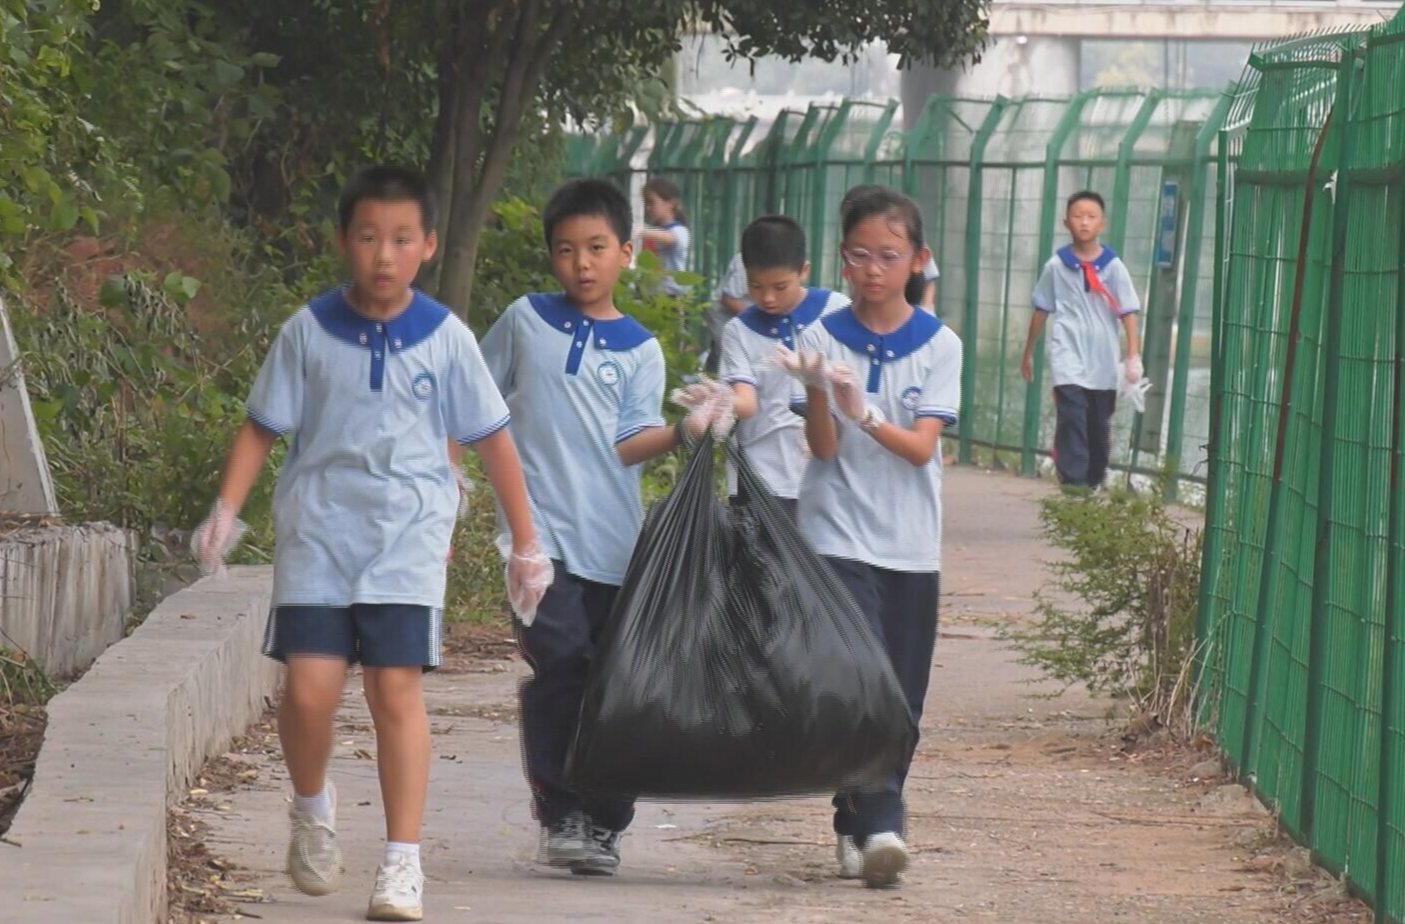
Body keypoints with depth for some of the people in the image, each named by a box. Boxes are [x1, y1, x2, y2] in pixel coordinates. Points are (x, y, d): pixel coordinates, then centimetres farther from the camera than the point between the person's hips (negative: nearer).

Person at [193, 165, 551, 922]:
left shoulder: (445, 339, -1)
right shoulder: (310, 332, 0)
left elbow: (492, 439, 7)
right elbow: (263, 426, 7)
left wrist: (525, 544, 9)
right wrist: (227, 510, -6)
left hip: (407, 538, 0)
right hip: (318, 528, 0)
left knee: (397, 688, -9)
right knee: (310, 686, -10)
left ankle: (403, 862, -1)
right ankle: (312, 809, 20)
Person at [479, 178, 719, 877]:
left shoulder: (639, 350, 8)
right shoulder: (525, 322, 8)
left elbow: (627, 445, -2)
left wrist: (685, 431, -18)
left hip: (615, 542, 2)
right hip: (542, 531, -2)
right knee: (562, 667, -17)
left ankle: (602, 824, 14)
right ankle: (558, 814, -8)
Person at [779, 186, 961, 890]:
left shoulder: (938, 346, 1)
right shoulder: (822, 338, -1)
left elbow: (921, 446, -9)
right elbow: (824, 446, -6)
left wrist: (865, 415, -27)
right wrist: (817, 390, -25)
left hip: (911, 547, 2)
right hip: (838, 535, -2)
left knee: (900, 697, 6)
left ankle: (859, 824, 19)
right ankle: (878, 826, -23)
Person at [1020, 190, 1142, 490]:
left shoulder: (1113, 267, -1)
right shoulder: (1057, 266, 0)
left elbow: (1128, 313, -2)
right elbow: (1042, 310, 9)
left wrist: (1134, 356, -10)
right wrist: (1028, 353, 14)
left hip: (1103, 362, 2)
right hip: (1068, 358, -2)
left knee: (1099, 427, 11)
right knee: (1072, 420, -15)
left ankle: (1095, 484, 25)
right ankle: (1073, 483, -18)